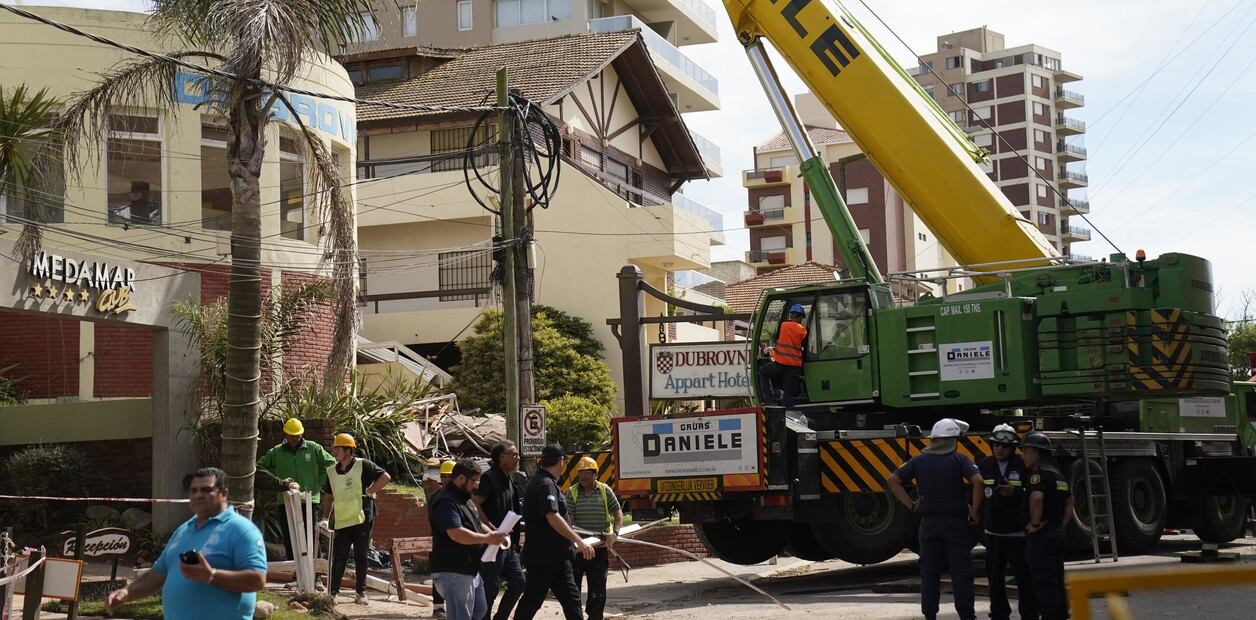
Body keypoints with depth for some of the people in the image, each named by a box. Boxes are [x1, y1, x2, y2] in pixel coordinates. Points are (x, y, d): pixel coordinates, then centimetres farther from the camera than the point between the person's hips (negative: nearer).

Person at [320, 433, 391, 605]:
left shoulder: (363, 466, -6)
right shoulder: (331, 472, 9)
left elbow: (385, 477, -10)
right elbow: (329, 498, 19)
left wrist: (369, 492, -11)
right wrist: (325, 518, 13)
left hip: (362, 519, -3)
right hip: (341, 522, 3)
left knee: (361, 558, 5)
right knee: (338, 558, 0)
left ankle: (361, 592, 12)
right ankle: (332, 592, 5)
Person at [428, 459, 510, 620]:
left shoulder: (465, 498, 15)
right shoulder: (445, 502, -19)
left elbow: (475, 524, 26)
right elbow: (457, 534, -29)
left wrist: (491, 533, 6)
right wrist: (488, 539, -23)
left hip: (470, 569, 11)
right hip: (453, 572, -11)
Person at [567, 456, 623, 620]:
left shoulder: (605, 491, 2)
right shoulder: (572, 492, -1)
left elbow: (618, 513, 1)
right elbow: (568, 518, -8)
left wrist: (615, 533, -14)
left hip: (600, 546, 1)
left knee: (598, 585, 5)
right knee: (573, 584, 5)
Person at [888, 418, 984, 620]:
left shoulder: (920, 460, 5)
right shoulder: (959, 459, -4)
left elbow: (893, 480, 1)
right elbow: (977, 481, -18)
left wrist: (911, 505, 4)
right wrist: (974, 512, -10)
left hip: (929, 522, 3)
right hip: (955, 522, -3)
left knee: (929, 572, 8)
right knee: (961, 573, 2)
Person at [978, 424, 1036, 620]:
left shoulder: (1022, 466, -7)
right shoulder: (985, 465, 4)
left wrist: (1015, 493, -24)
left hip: (1018, 531, -4)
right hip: (993, 532, 4)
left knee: (1023, 575, -3)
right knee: (995, 575, 10)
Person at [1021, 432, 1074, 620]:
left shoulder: (1040, 473, -14)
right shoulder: (1057, 473, 17)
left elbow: (1036, 497, -32)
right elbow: (1070, 502, 25)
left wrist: (1035, 523, -22)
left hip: (1041, 534, -10)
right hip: (1058, 532, 10)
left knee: (1044, 582, -7)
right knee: (1056, 581, 14)